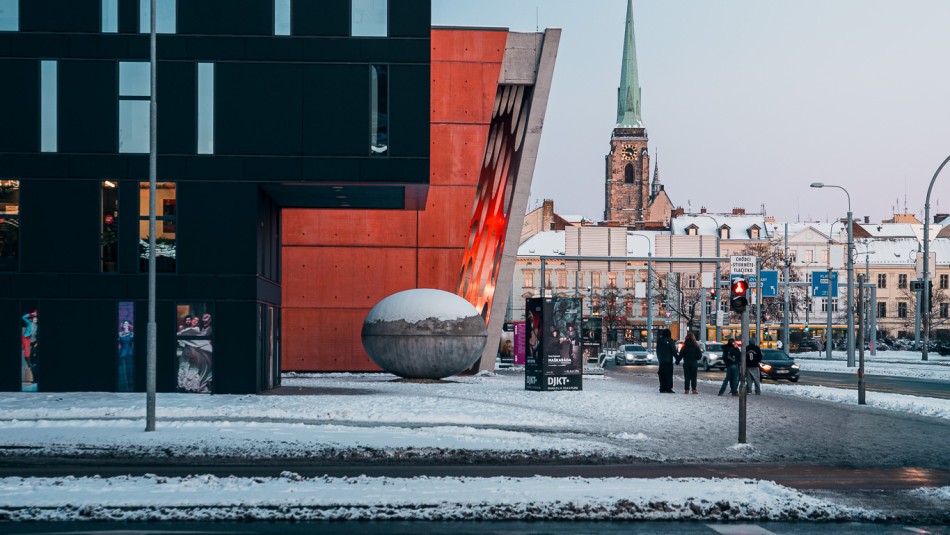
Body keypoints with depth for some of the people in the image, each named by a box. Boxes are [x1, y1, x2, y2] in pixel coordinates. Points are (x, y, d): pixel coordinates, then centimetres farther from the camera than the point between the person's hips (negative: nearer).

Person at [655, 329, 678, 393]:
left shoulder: (659, 341, 8)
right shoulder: (670, 340, -8)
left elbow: (657, 351, 15)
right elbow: (673, 351, -8)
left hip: (661, 360, 5)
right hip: (668, 360, -5)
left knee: (662, 375, 8)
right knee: (668, 375, -4)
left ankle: (662, 388, 7)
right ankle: (668, 388, -8)